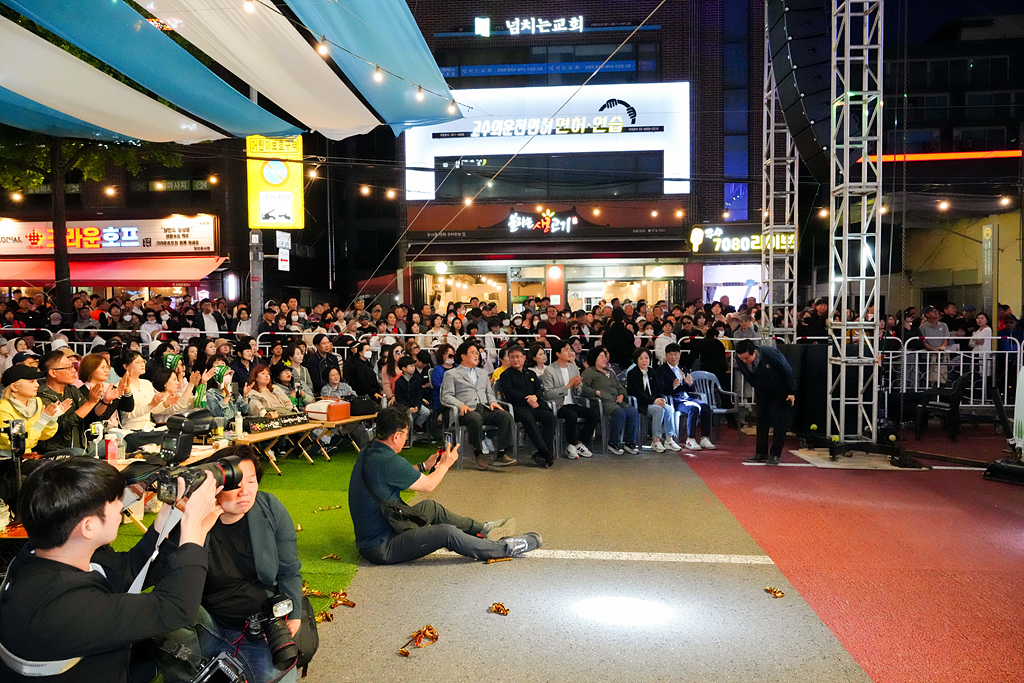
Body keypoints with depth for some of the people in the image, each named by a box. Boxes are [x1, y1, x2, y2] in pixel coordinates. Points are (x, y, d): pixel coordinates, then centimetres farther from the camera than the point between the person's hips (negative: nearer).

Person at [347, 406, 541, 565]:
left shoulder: (367, 453, 3)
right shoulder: (388, 461, -27)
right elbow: (428, 485, -13)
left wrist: (425, 466, 20)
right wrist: (445, 464, 5)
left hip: (368, 536, 10)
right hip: (381, 548, -10)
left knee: (430, 507, 21)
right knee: (447, 533, -18)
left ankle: (482, 528, 32)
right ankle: (506, 548, -3)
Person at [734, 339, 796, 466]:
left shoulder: (771, 353, -32)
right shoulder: (740, 360, -21)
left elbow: (788, 372, -18)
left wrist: (791, 393, -14)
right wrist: (757, 390, 7)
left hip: (781, 390, -4)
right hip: (762, 391, 4)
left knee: (779, 420, -9)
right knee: (761, 420, 2)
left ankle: (775, 455, -5)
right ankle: (761, 453, 9)